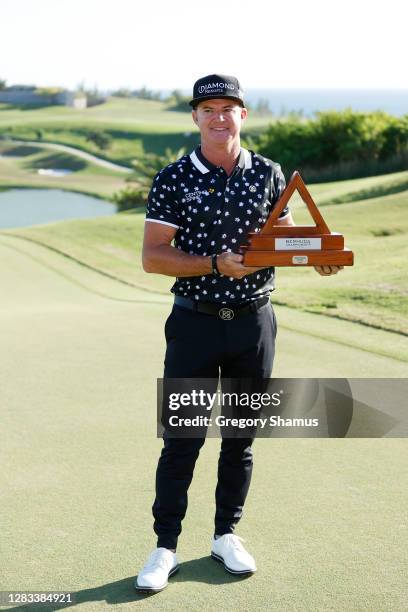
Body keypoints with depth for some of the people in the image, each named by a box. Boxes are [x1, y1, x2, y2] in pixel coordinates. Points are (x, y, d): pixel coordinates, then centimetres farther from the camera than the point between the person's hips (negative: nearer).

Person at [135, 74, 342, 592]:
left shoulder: (268, 174, 4)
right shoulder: (173, 178, -5)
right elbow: (152, 258, -9)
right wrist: (216, 264, -22)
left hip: (254, 321, 3)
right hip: (195, 321, -3)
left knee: (241, 435, 12)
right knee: (181, 438, 0)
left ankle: (227, 534, 28)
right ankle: (165, 548, 12)